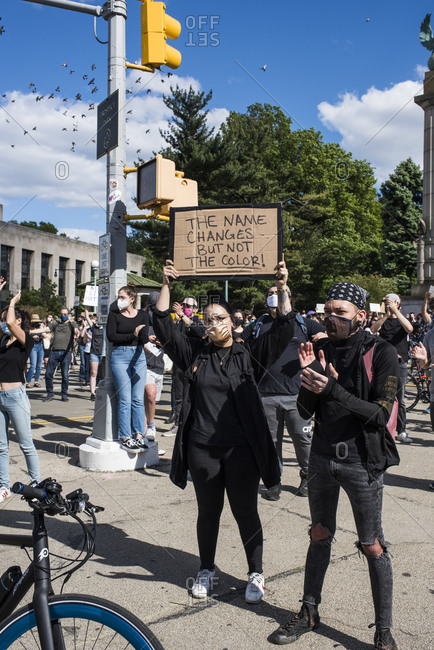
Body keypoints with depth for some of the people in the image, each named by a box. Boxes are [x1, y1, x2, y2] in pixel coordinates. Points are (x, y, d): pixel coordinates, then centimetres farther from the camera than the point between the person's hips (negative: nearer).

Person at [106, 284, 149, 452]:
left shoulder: (142, 315, 8)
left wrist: (147, 343, -27)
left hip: (138, 355, 3)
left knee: (138, 399, 2)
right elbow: (111, 336, -8)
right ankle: (125, 437, 1)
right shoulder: (114, 314, 3)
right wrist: (132, 335, -14)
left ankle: (138, 435, 8)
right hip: (119, 355, -3)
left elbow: (144, 336, -4)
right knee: (125, 400, -5)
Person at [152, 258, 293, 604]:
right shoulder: (195, 352, 5)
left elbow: (282, 332, -8)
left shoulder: (249, 355, 0)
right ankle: (207, 570, 34)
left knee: (246, 511, 9)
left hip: (242, 449, -2)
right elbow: (165, 327, 0)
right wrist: (167, 286, -8)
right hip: (202, 448, 2)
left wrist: (283, 289, -16)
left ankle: (256, 574, 26)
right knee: (208, 511, 15)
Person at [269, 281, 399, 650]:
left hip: (361, 462, -4)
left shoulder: (381, 353, -11)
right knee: (320, 536, 17)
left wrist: (334, 390, -27)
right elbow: (305, 411, 1)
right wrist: (308, 375, -17)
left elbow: (381, 415, -18)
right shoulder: (322, 350, 1)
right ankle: (310, 613, 33)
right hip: (323, 456, 4)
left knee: (373, 547, 6)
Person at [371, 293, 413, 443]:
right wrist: (387, 315, -17)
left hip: (400, 364, 0)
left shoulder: (403, 319, 8)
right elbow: (373, 329, -11)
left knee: (400, 399, 4)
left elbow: (409, 328, -15)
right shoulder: (383, 320, 9)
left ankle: (401, 431, 11)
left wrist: (395, 311, -17)